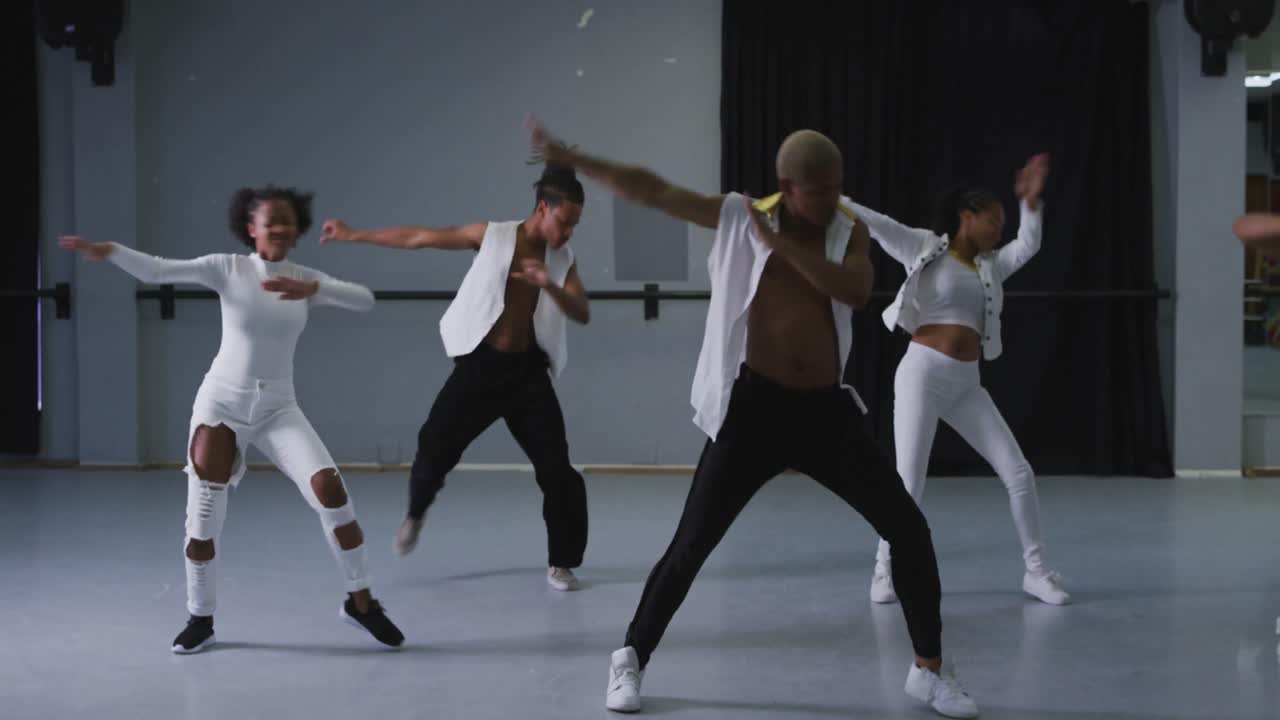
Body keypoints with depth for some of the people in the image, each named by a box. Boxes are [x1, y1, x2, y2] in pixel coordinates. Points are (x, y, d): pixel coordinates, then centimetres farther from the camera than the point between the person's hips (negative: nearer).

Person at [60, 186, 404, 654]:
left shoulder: (307, 279, 1)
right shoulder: (227, 268, -5)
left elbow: (365, 300, -13)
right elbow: (157, 270, -16)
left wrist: (312, 289, -29)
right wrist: (108, 251, -34)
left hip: (277, 408, 1)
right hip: (221, 403, -1)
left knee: (329, 488, -17)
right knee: (203, 517, -2)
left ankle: (360, 601, 0)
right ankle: (200, 619, 22)